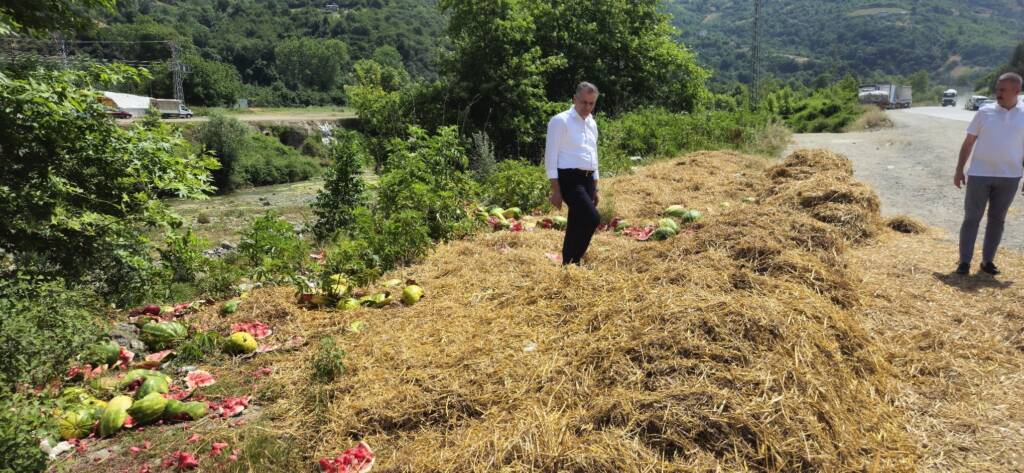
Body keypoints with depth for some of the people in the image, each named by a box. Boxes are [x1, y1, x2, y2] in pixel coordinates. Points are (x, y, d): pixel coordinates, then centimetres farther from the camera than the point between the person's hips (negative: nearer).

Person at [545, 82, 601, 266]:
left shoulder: (592, 123, 16)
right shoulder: (560, 121, -6)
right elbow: (551, 156, -10)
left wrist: (595, 189, 22)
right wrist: (555, 189, -15)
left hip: (587, 179, 7)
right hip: (569, 179, -7)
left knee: (576, 226, 9)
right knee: (592, 219, -20)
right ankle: (571, 263, -9)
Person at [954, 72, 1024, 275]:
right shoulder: (985, 112, -1)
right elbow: (969, 142, 3)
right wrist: (959, 169, 0)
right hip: (979, 174, -1)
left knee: (997, 219, 9)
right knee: (972, 217, 0)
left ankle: (988, 260, 19)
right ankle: (964, 262, 4)